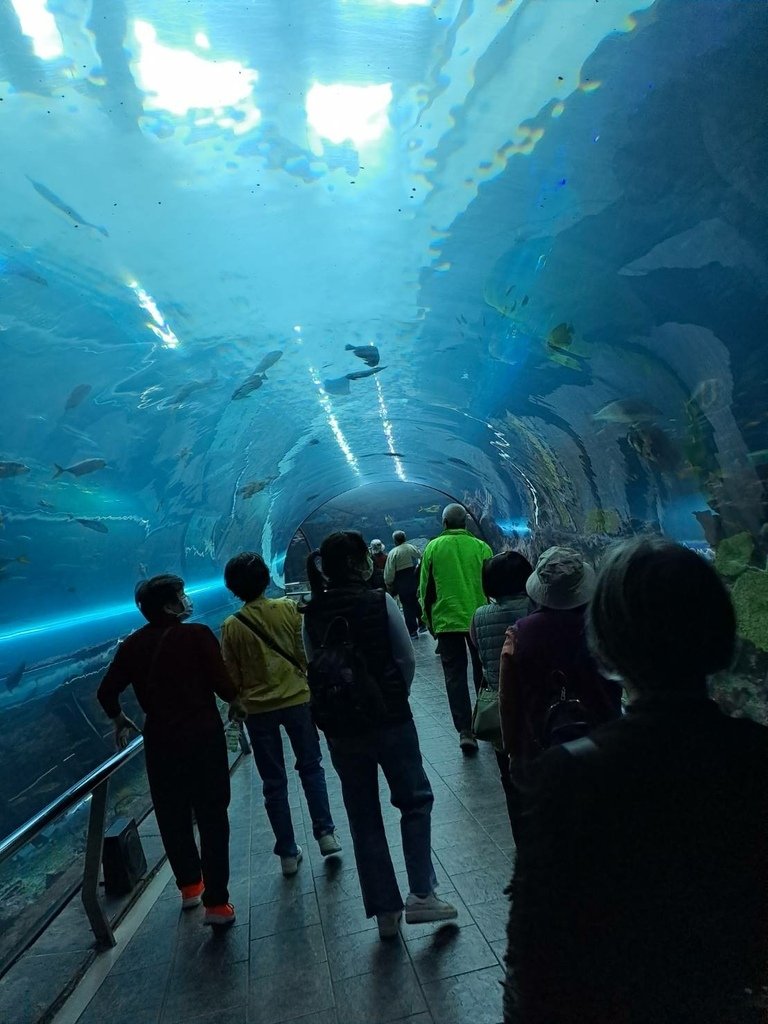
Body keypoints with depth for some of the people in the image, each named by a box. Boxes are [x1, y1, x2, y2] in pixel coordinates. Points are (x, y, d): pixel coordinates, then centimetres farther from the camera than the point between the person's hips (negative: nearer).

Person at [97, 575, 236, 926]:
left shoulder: (132, 645, 2)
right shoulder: (196, 635, -13)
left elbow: (107, 692, 8)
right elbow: (223, 686, -17)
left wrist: (119, 720, 27)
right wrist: (240, 699, 5)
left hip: (160, 742, 5)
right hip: (204, 736, -4)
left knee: (173, 818, 20)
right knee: (212, 818, 5)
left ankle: (190, 886, 37)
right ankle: (216, 903, 8)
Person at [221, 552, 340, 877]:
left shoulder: (231, 626, -8)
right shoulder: (288, 608, -8)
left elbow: (232, 676, -1)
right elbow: (305, 652, -4)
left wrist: (238, 703, 15)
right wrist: (310, 682, 11)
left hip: (258, 708, 0)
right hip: (297, 698, 0)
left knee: (273, 782, 13)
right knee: (311, 767, 18)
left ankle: (288, 853, 19)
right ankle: (325, 833, 12)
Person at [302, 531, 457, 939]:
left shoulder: (312, 614, -5)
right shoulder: (380, 602, -13)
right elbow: (407, 659, -6)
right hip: (390, 719, -3)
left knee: (363, 817, 15)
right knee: (415, 800, 17)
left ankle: (385, 908, 24)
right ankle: (421, 893, 13)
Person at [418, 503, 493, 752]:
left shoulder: (433, 547, -2)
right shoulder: (481, 547, -2)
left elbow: (425, 588, 2)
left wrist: (429, 620, 13)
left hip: (446, 621, -1)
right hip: (479, 620, 1)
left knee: (454, 675, 6)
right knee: (482, 672, 17)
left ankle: (465, 731, -1)